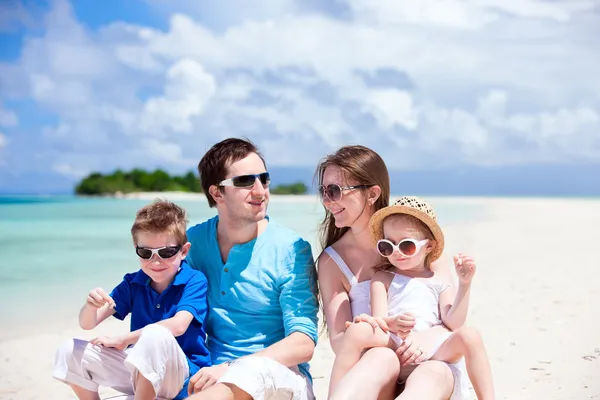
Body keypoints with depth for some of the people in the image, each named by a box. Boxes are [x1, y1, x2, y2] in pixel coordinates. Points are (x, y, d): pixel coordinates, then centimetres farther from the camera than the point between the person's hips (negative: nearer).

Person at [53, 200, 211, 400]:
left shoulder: (194, 281, -9)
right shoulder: (133, 283, 5)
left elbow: (178, 325, -24)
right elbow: (87, 324, 3)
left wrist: (122, 340, -16)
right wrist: (91, 306, -23)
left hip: (182, 375, -6)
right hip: (139, 371, 6)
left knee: (154, 335, -37)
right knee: (70, 351, -5)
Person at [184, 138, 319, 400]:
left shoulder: (292, 250, -6)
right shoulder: (193, 241, 6)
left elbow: (303, 344, -12)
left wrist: (230, 368, -25)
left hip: (279, 377, -3)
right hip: (211, 372, 3)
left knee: (253, 371, -39)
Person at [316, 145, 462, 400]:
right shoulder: (331, 261, 5)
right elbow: (337, 341, -2)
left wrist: (429, 337, -22)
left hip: (431, 362, 0)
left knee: (430, 377, -38)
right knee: (382, 357, -37)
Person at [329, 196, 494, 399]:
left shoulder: (439, 283, 17)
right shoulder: (383, 278, 14)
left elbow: (453, 322, 2)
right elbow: (379, 320, 0)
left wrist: (464, 284, -7)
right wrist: (395, 325, -23)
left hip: (434, 352, 1)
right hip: (394, 348, -1)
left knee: (470, 335, -24)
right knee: (358, 331, -28)